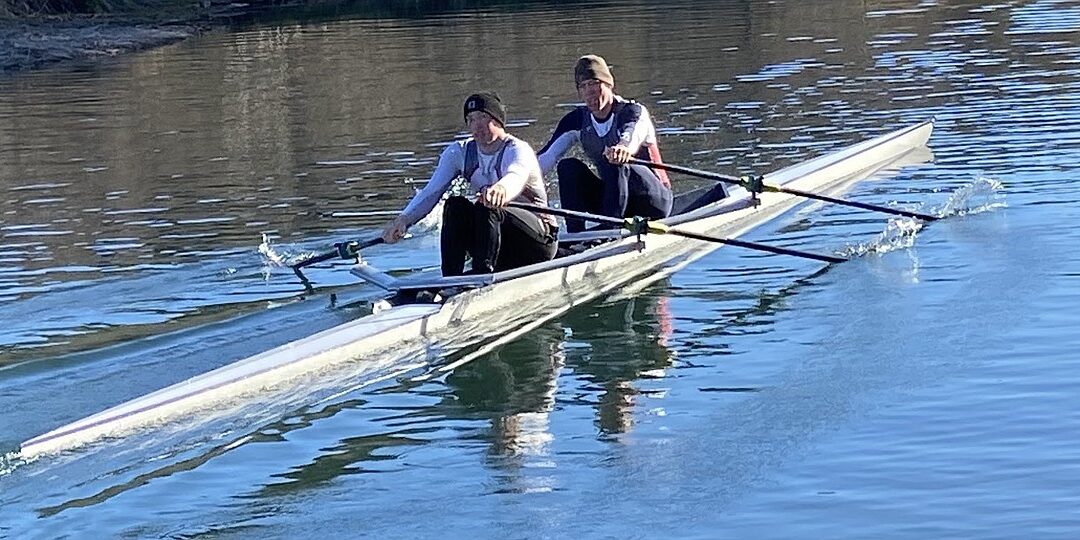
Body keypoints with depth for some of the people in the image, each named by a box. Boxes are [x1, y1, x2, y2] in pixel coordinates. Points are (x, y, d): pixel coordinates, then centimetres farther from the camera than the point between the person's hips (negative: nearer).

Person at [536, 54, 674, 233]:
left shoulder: (634, 112, -14)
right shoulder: (577, 120, 1)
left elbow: (632, 135, -40)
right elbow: (547, 157, -10)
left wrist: (624, 148, -65)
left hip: (655, 201, -5)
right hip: (614, 198, 5)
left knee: (616, 164, -33)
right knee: (568, 167, -15)